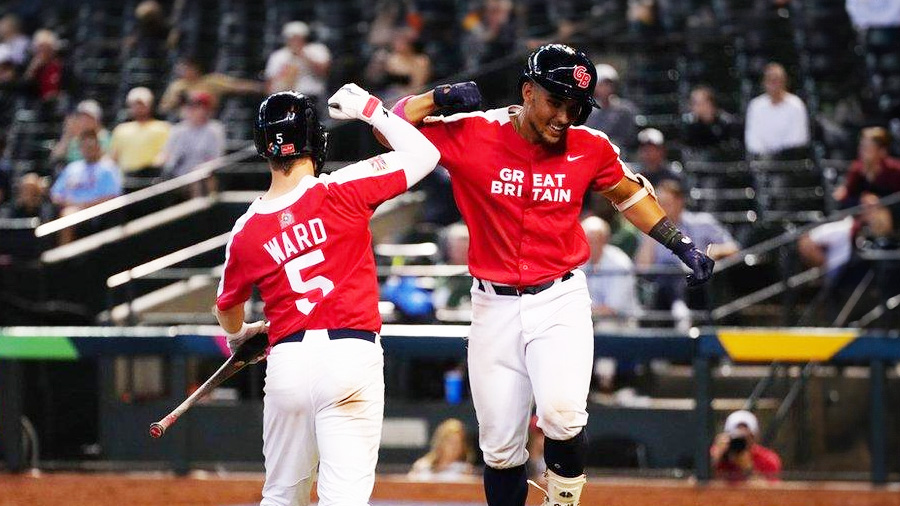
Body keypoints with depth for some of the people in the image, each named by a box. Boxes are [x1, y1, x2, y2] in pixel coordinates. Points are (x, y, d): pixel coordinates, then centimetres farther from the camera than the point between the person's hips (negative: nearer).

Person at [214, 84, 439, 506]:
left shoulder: (246, 230, 8)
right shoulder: (341, 191, -4)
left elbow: (227, 311, 25)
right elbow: (424, 154, 1)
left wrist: (241, 335, 48)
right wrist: (370, 110, 14)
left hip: (286, 360, 3)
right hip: (350, 355, -3)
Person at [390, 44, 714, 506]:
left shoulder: (590, 148, -2)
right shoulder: (472, 135, -8)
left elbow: (627, 192, 16)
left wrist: (681, 245, 12)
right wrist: (441, 97, -20)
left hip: (561, 300, 0)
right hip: (494, 306, 0)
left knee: (562, 415, -24)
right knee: (500, 447, 4)